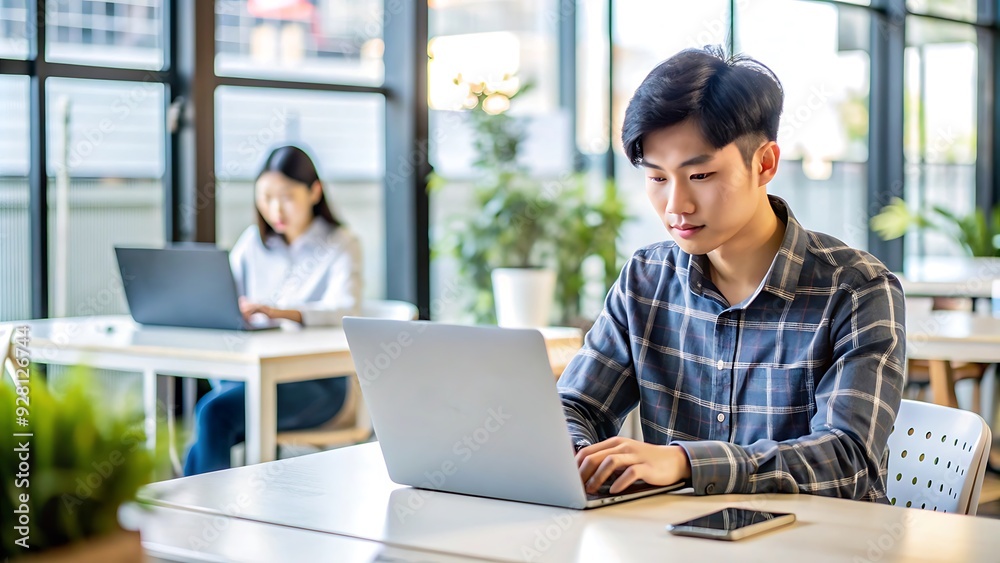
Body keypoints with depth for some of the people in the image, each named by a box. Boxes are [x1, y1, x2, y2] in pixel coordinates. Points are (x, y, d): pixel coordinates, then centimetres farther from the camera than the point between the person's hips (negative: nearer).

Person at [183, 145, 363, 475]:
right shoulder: (253, 242, 15)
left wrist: (280, 312, -36)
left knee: (215, 410, -29)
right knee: (211, 417, -30)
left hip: (317, 384, -4)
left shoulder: (340, 244, 1)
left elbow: (344, 311, -18)